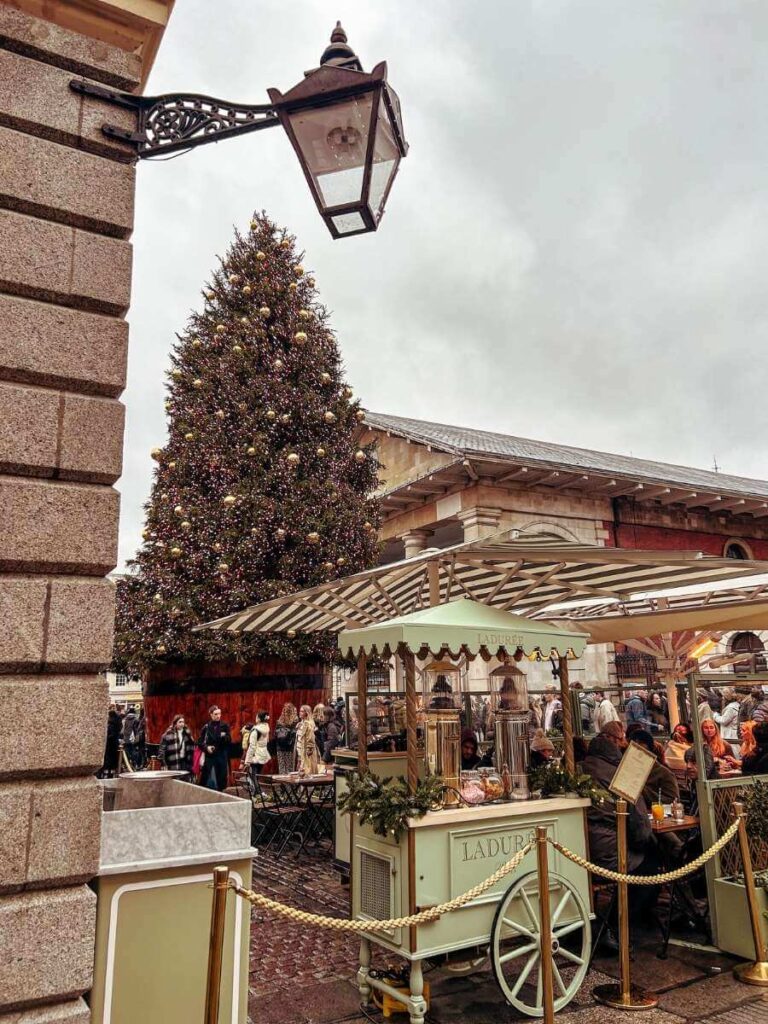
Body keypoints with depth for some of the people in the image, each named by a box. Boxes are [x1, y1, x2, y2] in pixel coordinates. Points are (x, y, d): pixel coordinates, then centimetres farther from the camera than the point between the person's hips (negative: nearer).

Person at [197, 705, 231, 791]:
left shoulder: (225, 726, 3)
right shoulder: (206, 727, 2)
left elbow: (229, 740, -2)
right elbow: (200, 742, 6)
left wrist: (223, 736, -21)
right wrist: (206, 747, -12)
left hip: (222, 757, 1)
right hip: (209, 757, -1)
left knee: (221, 779, 1)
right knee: (210, 781, -5)